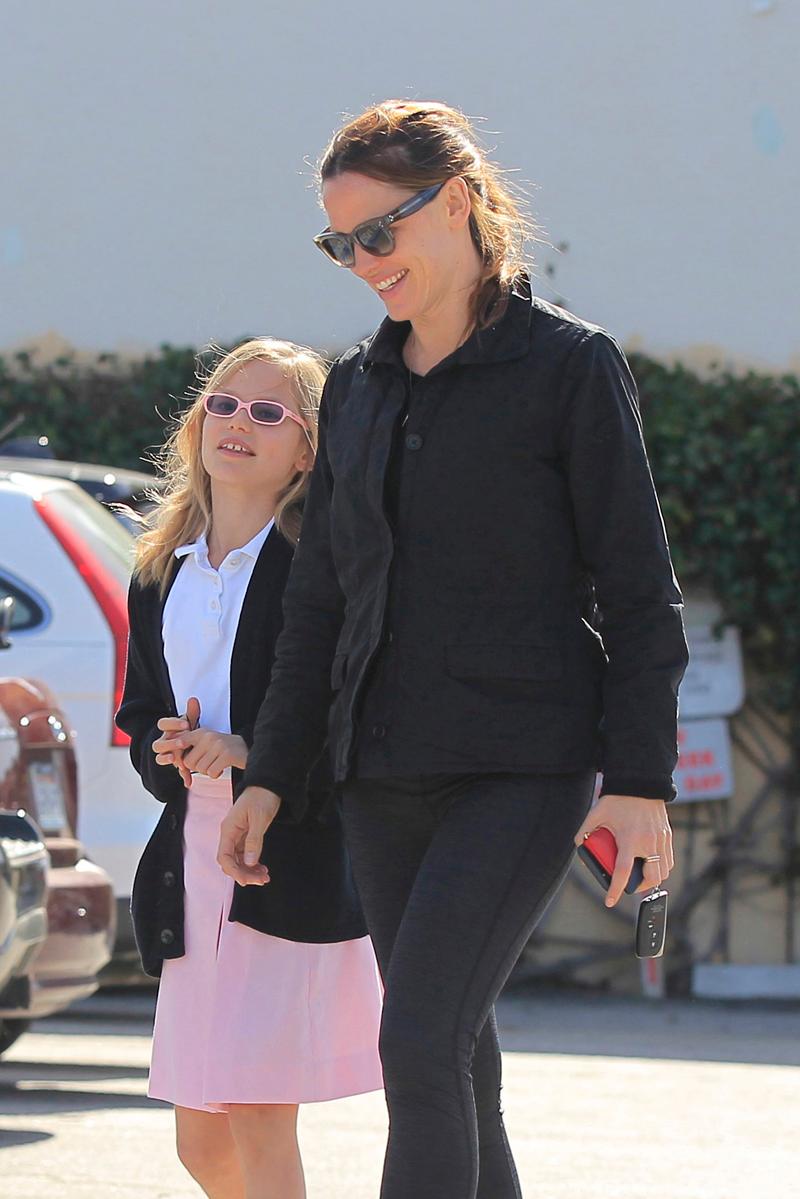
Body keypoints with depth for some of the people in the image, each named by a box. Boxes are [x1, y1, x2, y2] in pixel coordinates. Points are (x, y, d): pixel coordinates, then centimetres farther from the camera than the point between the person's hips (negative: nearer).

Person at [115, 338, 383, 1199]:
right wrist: (168, 755, -3)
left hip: (296, 868, -7)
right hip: (194, 863, 7)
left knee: (257, 1128, -10)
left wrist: (250, 752, -21)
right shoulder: (160, 576, 14)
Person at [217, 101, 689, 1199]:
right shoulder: (357, 386, 13)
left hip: (524, 768, -6)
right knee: (453, 1058, 8)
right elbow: (321, 597, 17)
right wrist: (270, 776, 12)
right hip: (387, 777, 6)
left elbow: (637, 587, -5)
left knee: (421, 1042, -17)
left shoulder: (570, 365, -4)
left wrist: (641, 780, -12)